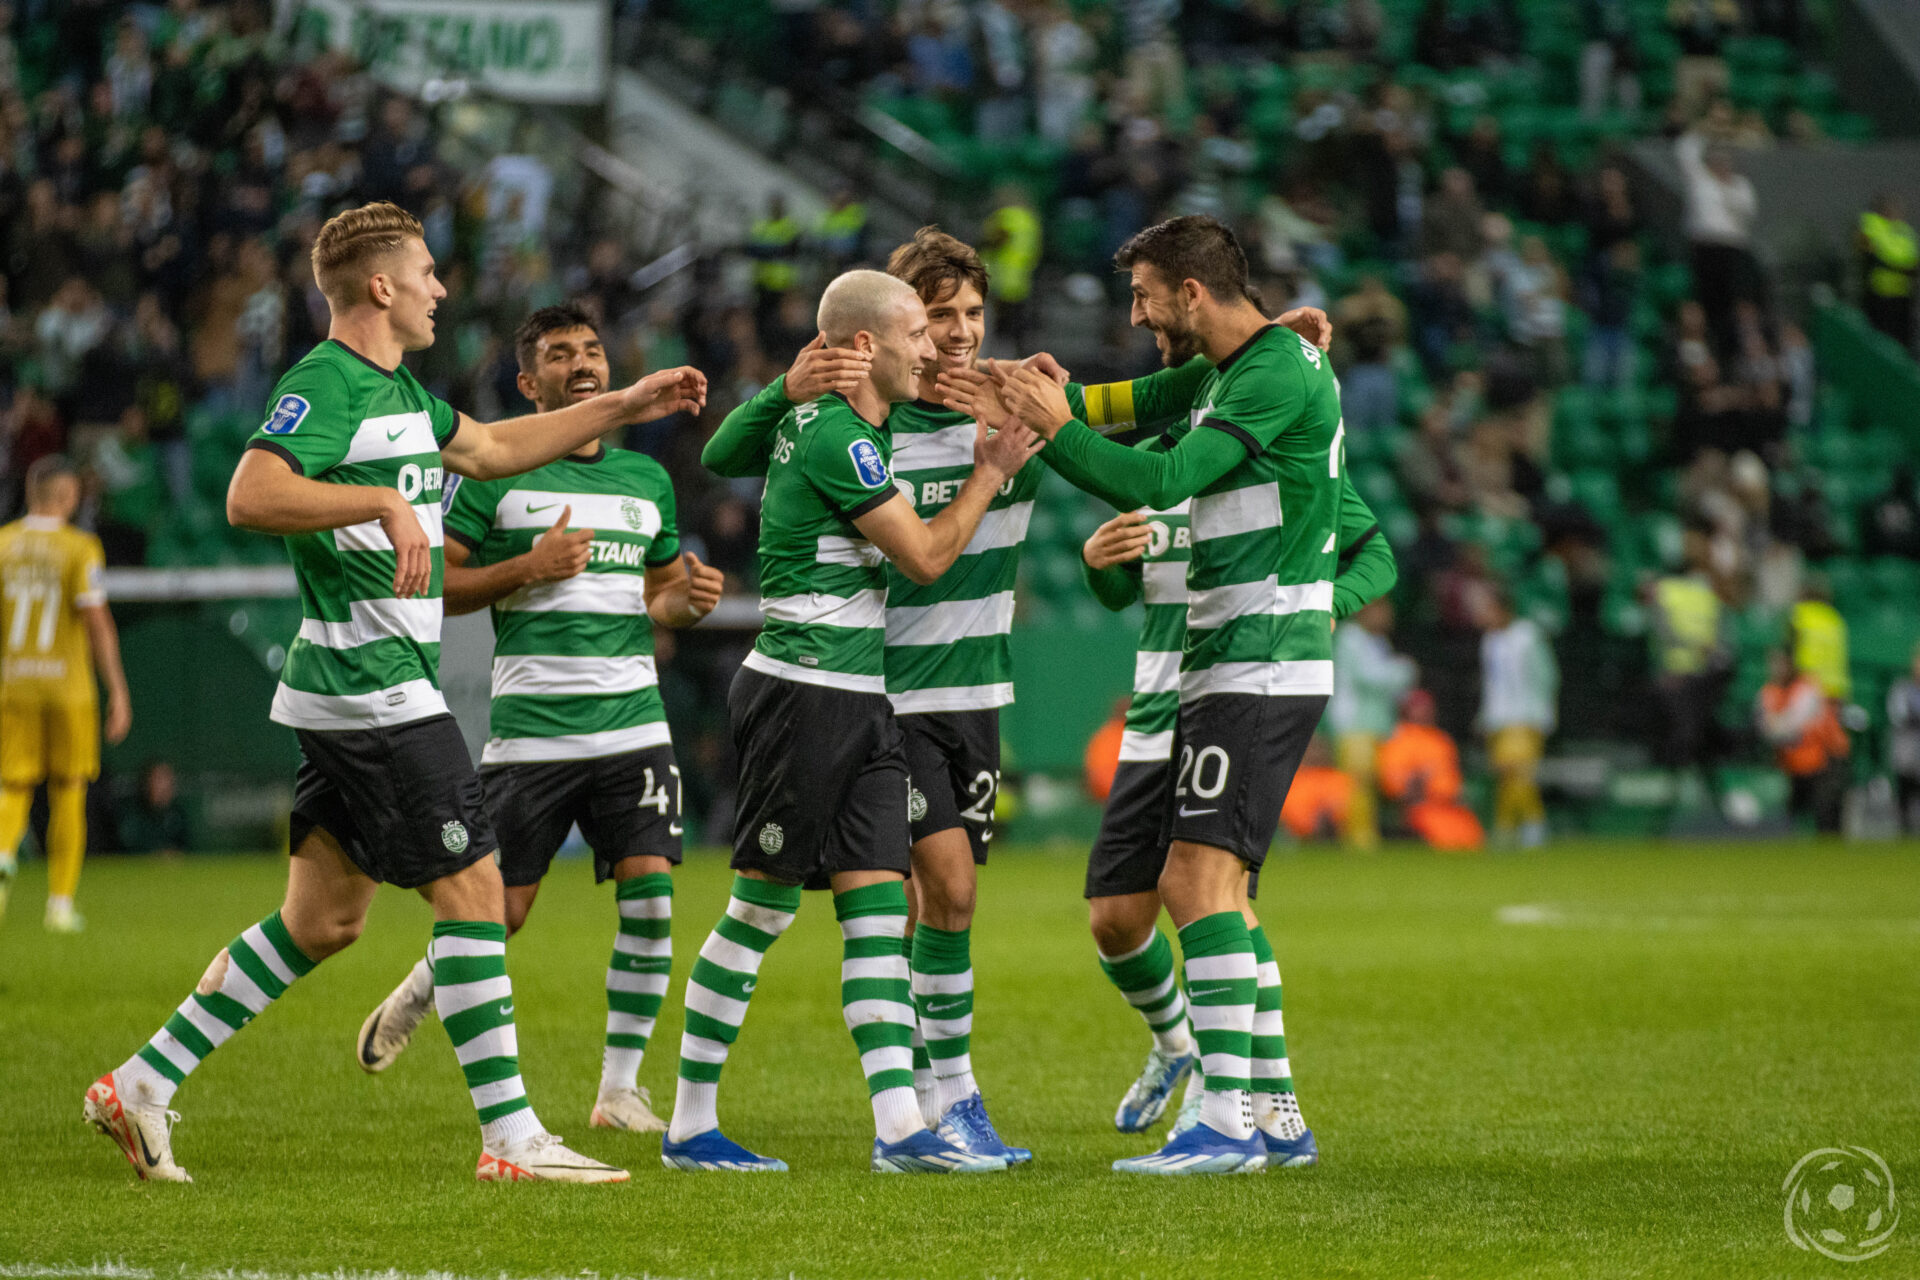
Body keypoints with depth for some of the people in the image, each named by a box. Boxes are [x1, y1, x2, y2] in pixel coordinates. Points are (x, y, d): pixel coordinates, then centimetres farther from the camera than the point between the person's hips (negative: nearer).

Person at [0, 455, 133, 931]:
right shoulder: (81, 548, -6)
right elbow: (97, 623, -11)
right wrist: (118, 691, -7)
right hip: (69, 686, -2)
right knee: (68, 796, 10)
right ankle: (61, 904, 11)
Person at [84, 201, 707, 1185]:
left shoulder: (397, 390, 17)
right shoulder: (324, 385, -14)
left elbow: (492, 448, 32)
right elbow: (251, 495, -28)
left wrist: (623, 407, 31)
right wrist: (383, 500, -33)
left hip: (385, 688, 10)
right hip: (373, 690, -10)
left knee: (323, 920, 12)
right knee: (474, 892, -8)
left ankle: (143, 1084, 15)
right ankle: (510, 1139, -5)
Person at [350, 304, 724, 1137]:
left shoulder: (647, 479, 15)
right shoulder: (494, 471, -1)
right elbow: (432, 584, -2)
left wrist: (689, 598, 4)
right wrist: (527, 568, -14)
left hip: (634, 723, 4)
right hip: (530, 728, -4)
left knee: (650, 896, -10)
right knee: (502, 911, 0)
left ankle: (619, 1087, 1)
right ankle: (415, 998, 32)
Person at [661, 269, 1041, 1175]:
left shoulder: (853, 426, 13)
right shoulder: (837, 437, -15)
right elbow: (927, 556, -13)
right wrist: (992, 470, 0)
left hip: (858, 704, 10)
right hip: (804, 689, -10)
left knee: (877, 899, 1)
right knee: (762, 905, -4)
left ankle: (899, 1125, -5)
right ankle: (690, 1125, 2)